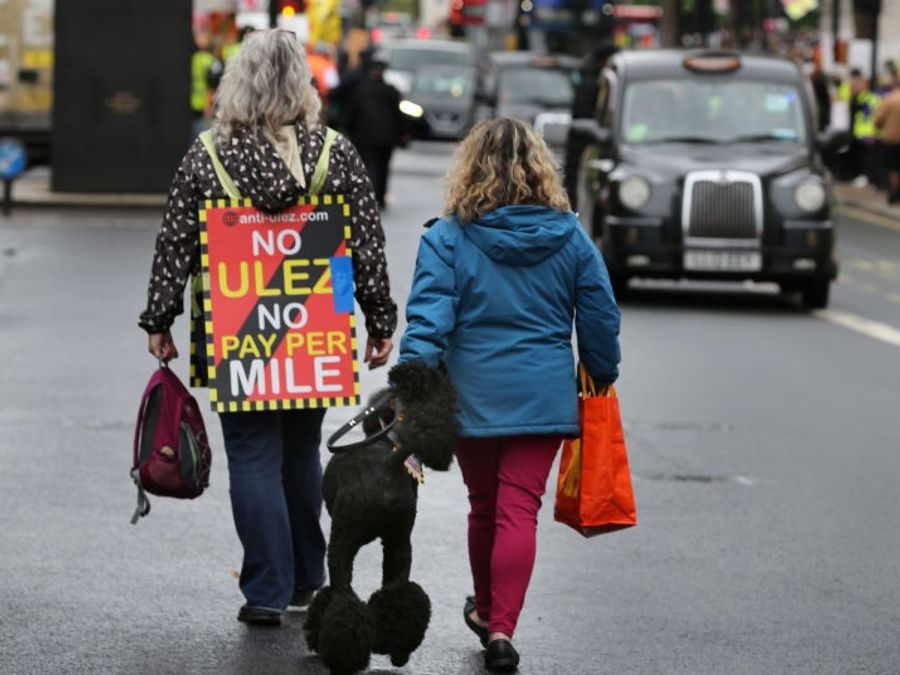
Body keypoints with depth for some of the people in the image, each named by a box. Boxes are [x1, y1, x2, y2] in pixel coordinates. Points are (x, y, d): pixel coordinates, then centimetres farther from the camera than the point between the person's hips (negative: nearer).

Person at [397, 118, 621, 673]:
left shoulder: (448, 238, -7)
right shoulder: (570, 237, 0)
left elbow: (429, 316, -14)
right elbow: (600, 317, 6)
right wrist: (603, 376, 20)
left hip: (474, 394, 0)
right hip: (544, 394, 0)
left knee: (485, 506, 17)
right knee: (520, 509, -1)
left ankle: (487, 610, 36)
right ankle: (501, 627, -12)